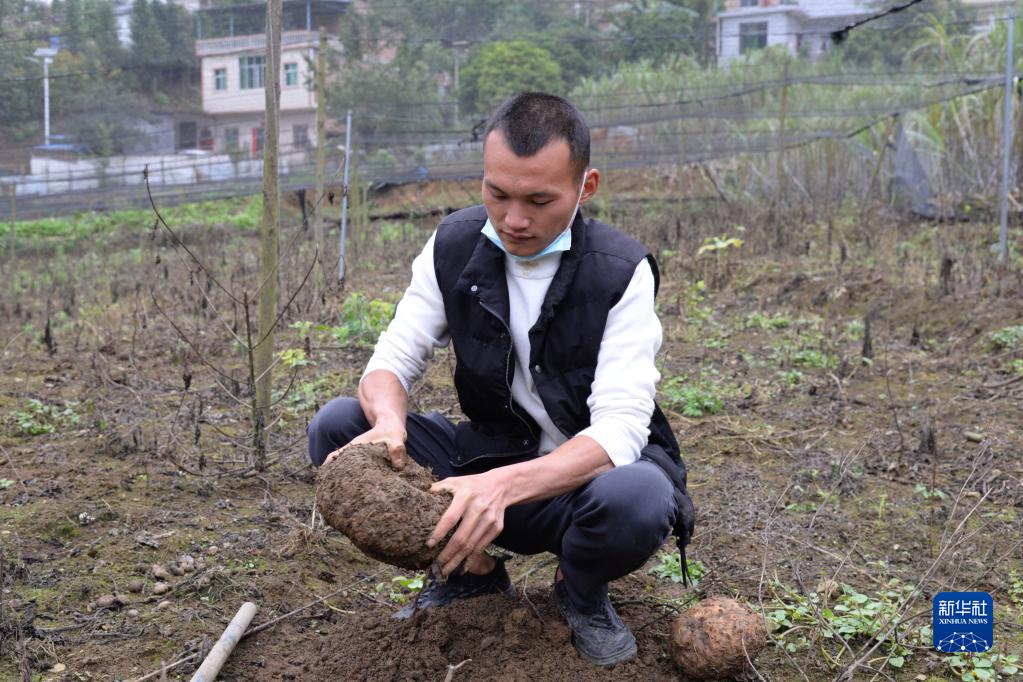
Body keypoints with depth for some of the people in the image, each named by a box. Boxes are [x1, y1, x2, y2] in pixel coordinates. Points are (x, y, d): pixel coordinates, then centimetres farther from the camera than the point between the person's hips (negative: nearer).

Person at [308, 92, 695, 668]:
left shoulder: (622, 271, -19)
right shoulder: (454, 246, -7)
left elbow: (619, 426, -28)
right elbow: (393, 360, -7)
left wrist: (504, 485, -46)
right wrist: (389, 423, -34)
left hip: (586, 471, -3)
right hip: (491, 459, 4)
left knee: (637, 498, -40)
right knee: (338, 426, -16)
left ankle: (582, 593, -2)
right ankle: (473, 573, 3)